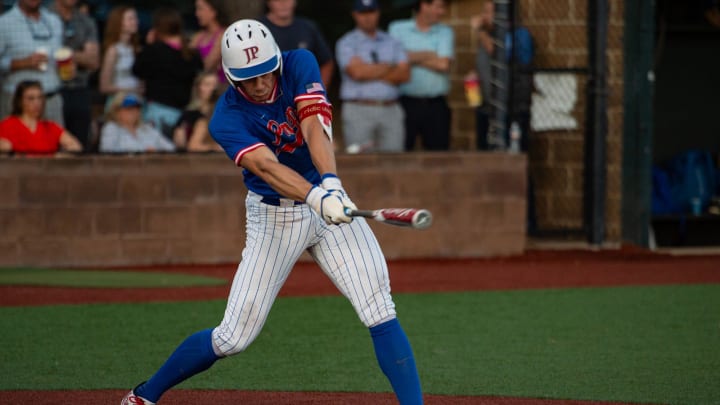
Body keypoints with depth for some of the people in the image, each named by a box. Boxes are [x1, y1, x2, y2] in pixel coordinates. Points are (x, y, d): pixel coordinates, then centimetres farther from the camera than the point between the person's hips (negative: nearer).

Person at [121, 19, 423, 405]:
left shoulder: (300, 65, -10)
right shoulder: (227, 119, -18)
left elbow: (314, 129, -25)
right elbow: (267, 167, -34)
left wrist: (331, 182, -43)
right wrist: (316, 197, -51)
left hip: (326, 196, 2)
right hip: (273, 217, -2)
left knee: (381, 314, -13)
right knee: (233, 337, -1)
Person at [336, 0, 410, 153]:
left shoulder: (392, 43, 16)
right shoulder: (346, 43, 5)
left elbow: (404, 74, 3)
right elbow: (357, 71, -12)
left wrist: (372, 72, -6)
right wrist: (388, 67, 1)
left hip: (391, 110, 4)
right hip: (358, 110, -3)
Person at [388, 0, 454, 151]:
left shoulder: (445, 32, 9)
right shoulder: (397, 29, 6)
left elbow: (443, 65, -4)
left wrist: (413, 57, -2)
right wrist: (429, 55, -4)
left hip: (436, 105, 2)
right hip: (405, 103, -1)